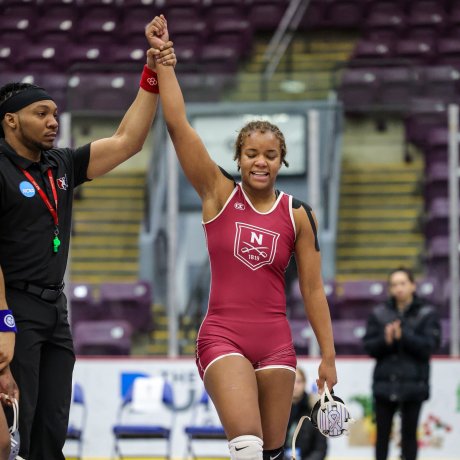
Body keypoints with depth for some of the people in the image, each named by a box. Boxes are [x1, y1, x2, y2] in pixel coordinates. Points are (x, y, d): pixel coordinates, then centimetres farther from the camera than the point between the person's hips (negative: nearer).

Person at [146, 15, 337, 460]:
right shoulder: (219, 194, 2)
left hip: (275, 342, 2)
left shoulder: (298, 215, 5)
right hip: (222, 336, -2)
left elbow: (312, 290, 7)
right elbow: (177, 124, -5)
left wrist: (328, 357, 4)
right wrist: (163, 60, -8)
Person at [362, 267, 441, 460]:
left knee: (409, 433, 3)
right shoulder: (379, 313, 6)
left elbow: (428, 346, -8)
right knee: (382, 434, 6)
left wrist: (403, 335, -21)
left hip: (413, 386, -2)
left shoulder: (427, 314, 0)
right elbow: (369, 346, 3)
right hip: (384, 384, 2)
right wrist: (385, 340, -17)